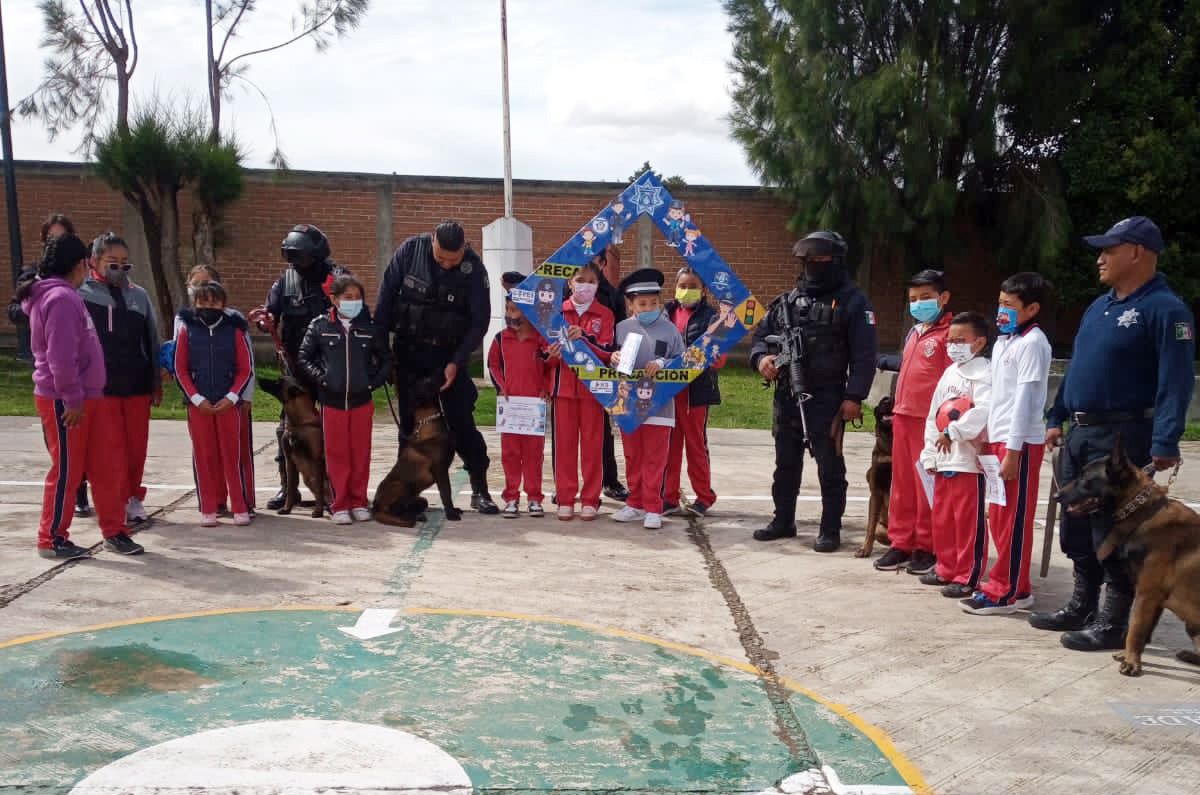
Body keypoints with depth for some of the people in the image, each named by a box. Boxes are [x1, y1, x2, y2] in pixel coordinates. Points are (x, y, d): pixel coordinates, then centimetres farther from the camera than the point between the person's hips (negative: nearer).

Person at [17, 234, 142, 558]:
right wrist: (72, 399, -19)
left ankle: (114, 530, 20)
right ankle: (51, 539, 13)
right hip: (63, 402, -10)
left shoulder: (64, 295, 16)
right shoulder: (62, 298, -17)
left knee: (104, 468, 11)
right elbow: (60, 356, -23)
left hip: (83, 399, 10)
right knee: (66, 471, 1)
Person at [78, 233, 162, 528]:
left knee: (137, 447, 9)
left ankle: (134, 498, 25)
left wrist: (157, 381, 14)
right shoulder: (83, 296, -3)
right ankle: (120, 503, 9)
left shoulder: (139, 295, 8)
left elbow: (152, 340, 13)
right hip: (101, 387, -3)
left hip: (138, 385, 4)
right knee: (113, 448, -1)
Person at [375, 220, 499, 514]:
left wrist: (456, 362, -15)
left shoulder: (473, 268, -13)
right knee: (411, 421, 6)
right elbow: (386, 296, -3)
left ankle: (480, 489, 6)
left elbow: (479, 322, -8)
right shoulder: (410, 250, -10)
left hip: (448, 354, -1)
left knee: (462, 421, -3)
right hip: (408, 351, 1)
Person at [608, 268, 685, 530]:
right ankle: (635, 504, 25)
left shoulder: (669, 329, -1)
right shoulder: (622, 328, 4)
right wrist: (613, 359, -12)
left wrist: (662, 364, -16)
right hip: (628, 403, 3)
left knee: (655, 459, 0)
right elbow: (613, 365, 10)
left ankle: (653, 508, 9)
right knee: (633, 457, 13)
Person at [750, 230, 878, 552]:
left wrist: (854, 396, -16)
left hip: (827, 399, -5)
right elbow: (762, 333, 17)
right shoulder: (787, 301, 12)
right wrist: (761, 357, -5)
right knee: (786, 462, 15)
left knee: (830, 466, 2)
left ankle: (830, 530, 12)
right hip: (786, 396, 6)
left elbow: (864, 354, -9)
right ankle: (783, 521, 28)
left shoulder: (853, 302, -4)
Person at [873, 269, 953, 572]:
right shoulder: (913, 332, 15)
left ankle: (926, 548, 11)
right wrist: (881, 361, 43)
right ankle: (901, 544, 19)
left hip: (930, 420, -8)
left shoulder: (948, 334, -10)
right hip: (903, 416, 8)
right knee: (902, 483, 11)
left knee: (927, 486, 0)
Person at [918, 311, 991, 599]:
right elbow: (933, 415, 16)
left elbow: (983, 411, -26)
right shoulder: (949, 373, 16)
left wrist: (953, 432, -23)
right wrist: (929, 454, 13)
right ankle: (946, 569, 28)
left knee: (968, 520, -2)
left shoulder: (983, 373, -9)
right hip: (943, 459, 9)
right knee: (942, 518, 15)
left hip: (969, 459, -9)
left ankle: (967, 577, 6)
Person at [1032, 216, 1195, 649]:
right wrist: (1057, 418, 16)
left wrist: (1165, 443, -25)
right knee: (1076, 527, 15)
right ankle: (1082, 608, 28)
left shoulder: (1165, 309, -11)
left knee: (1113, 532, -3)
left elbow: (1176, 382, -18)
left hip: (1122, 436, -9)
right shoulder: (1099, 307, 16)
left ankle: (1115, 622, 9)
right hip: (1080, 434, 9)